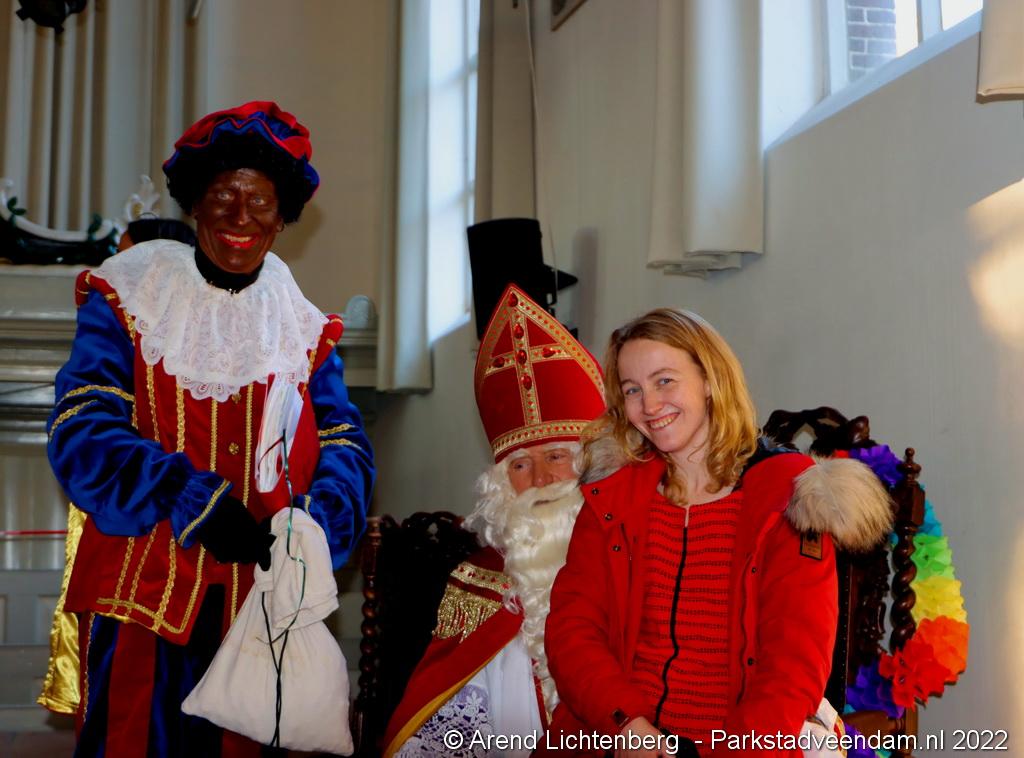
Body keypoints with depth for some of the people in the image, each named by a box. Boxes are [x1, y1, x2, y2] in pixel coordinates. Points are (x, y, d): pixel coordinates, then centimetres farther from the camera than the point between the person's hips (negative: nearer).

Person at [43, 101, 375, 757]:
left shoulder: (304, 327, 10)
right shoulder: (128, 301, 0)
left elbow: (345, 445, 3)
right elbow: (82, 432, -11)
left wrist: (316, 523, -18)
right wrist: (193, 501, -22)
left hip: (262, 596, 3)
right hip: (144, 598, -3)